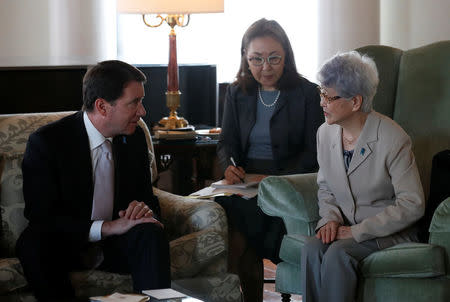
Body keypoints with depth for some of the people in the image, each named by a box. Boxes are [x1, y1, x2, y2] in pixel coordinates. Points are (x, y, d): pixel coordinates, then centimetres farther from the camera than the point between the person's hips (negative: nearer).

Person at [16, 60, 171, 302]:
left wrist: (145, 208, -15)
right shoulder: (45, 142, -14)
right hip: (66, 246, -3)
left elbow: (148, 197, 12)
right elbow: (40, 216, -19)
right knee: (33, 242, -35)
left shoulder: (134, 138, 3)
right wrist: (106, 227, -29)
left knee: (150, 233, -28)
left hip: (115, 246, 3)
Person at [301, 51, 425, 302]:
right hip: (348, 228, 5)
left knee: (338, 253, -32)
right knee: (312, 248, -27)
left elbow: (412, 205, -16)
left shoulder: (393, 139, -16)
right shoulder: (326, 133, 4)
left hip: (392, 232, -5)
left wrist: (357, 231, -19)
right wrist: (330, 219, -5)